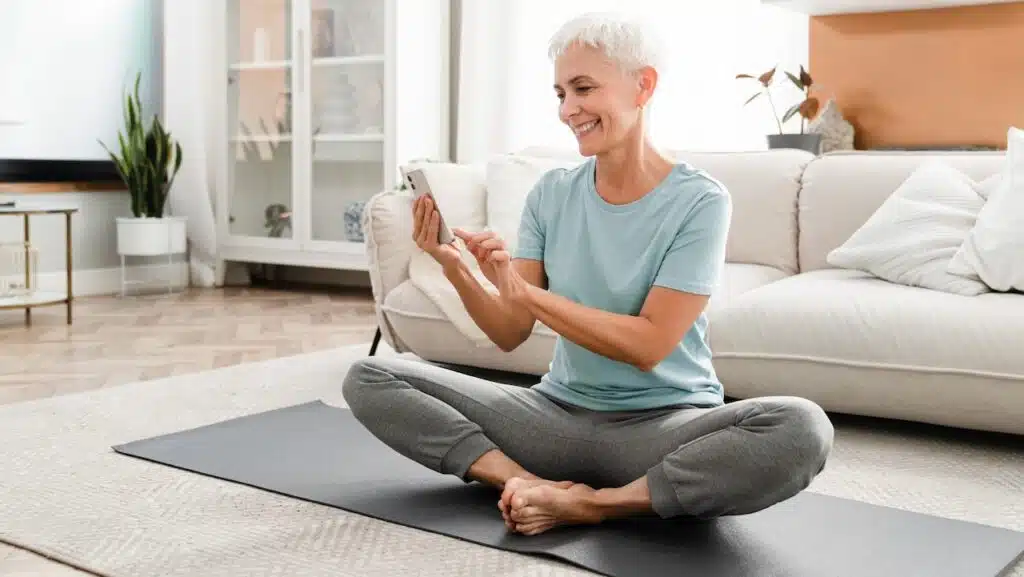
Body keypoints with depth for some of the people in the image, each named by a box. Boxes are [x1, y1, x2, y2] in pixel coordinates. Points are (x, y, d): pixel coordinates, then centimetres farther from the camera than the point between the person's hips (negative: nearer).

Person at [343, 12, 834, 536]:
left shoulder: (699, 201, -10)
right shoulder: (551, 193, 2)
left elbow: (649, 345, -17)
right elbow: (510, 335, -1)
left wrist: (522, 290, -22)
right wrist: (455, 269, -19)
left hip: (664, 424, -3)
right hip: (558, 414, 4)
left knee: (800, 429, -35)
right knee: (370, 379, -8)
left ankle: (589, 504, -23)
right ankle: (535, 486, -23)